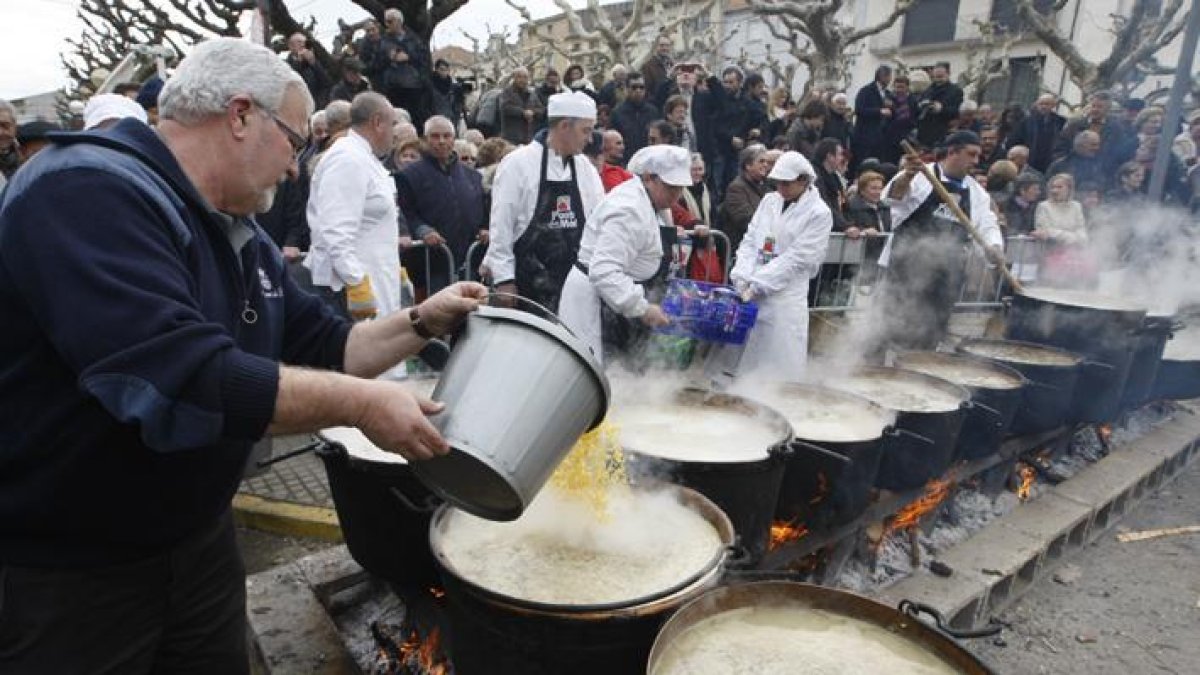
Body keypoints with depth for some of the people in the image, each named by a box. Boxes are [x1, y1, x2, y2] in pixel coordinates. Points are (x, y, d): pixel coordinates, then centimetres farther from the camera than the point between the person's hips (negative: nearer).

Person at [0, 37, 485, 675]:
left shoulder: (241, 236, 6)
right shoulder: (89, 193, -23)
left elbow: (323, 348, 10)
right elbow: (185, 379, -34)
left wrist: (421, 323, -2)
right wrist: (361, 404, -27)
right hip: (56, 571, -7)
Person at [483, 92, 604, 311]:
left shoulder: (585, 167, 9)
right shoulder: (518, 163, -7)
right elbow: (501, 225, -8)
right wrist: (505, 281, -11)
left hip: (574, 281, 5)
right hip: (528, 283, -5)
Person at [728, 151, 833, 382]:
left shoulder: (819, 213, -5)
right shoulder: (769, 200, 11)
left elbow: (796, 258, -11)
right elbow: (750, 241, 6)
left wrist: (756, 285, -16)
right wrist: (743, 277, -9)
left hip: (786, 297, -4)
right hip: (751, 292, 5)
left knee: (780, 371, -1)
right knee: (744, 361, 8)